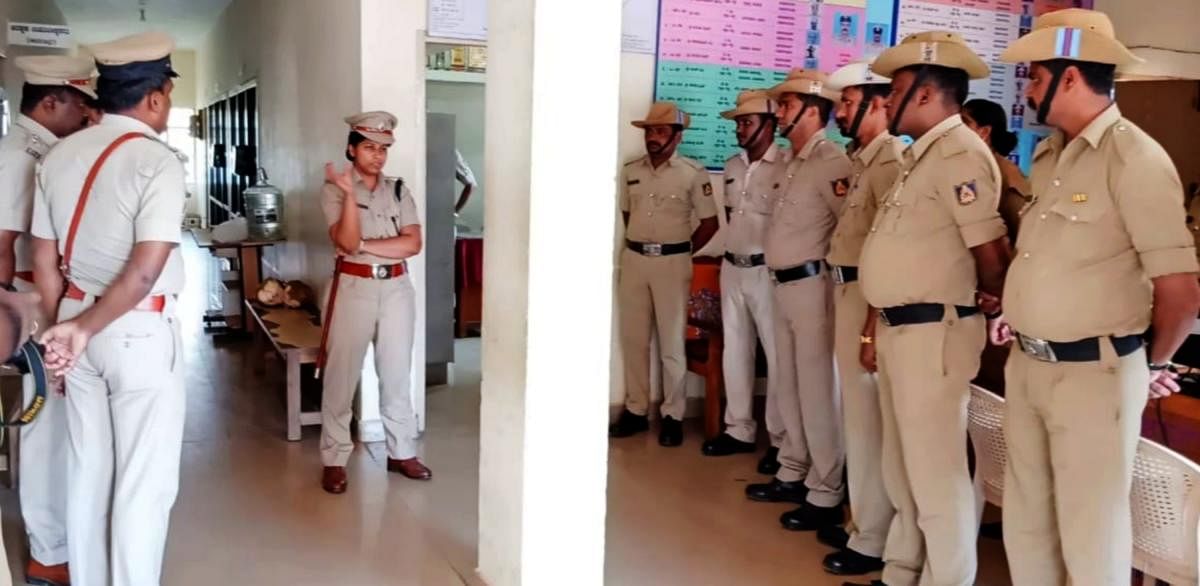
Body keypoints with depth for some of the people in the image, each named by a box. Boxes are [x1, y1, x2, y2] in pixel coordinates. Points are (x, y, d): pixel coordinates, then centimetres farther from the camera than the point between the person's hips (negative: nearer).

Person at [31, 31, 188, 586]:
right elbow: (144, 271, -24)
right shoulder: (158, 160, -15)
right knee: (144, 480, 3)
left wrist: (68, 325, 17)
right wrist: (83, 329, -16)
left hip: (79, 322, 7)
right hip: (140, 331, -7)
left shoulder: (59, 156, 5)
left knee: (87, 470, 18)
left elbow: (44, 260, 9)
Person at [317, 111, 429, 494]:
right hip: (353, 287, -3)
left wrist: (364, 244, -11)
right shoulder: (334, 190, -3)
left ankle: (402, 453, 21)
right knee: (341, 375, 1)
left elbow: (413, 244, -4)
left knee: (397, 373, 10)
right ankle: (334, 460, 11)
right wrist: (349, 192, -24)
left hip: (396, 288, 3)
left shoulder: (398, 191, 7)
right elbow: (346, 242, -16)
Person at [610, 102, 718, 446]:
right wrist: (639, 245, 14)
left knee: (672, 342, 2)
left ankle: (673, 416, 12)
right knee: (633, 339, 8)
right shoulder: (631, 171, 6)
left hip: (672, 262, -4)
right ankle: (635, 410, 19)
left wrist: (680, 253, 2)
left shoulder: (693, 173, -6)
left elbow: (710, 223, -1)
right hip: (633, 259, 4)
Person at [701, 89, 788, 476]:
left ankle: (781, 440, 9)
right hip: (732, 268, 8)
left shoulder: (788, 165, -13)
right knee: (735, 351, 13)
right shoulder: (732, 166, 11)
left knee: (776, 355, 0)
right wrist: (732, 254, 15)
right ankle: (739, 430, 25)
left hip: (768, 271, -7)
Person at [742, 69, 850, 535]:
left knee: (818, 390, -3)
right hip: (783, 285, 9)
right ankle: (793, 474, 29)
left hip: (812, 285, -9)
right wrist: (781, 277, 16)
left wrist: (828, 268, -12)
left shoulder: (832, 163, -14)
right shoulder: (791, 164, 15)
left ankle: (826, 495, 6)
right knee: (790, 386, 16)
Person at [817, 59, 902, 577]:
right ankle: (864, 523, 30)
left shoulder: (890, 161, -15)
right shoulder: (863, 160, 15)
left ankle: (872, 541, 11)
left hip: (869, 298, -10)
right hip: (849, 293, 10)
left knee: (867, 420, -1)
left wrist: (874, 325, -23)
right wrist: (855, 313, 13)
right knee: (858, 415, 17)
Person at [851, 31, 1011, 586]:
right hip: (900, 328, 10)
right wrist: (880, 324, 15)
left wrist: (987, 304, 2)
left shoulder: (958, 153, -16)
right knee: (902, 466, 19)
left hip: (932, 332, -10)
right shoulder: (920, 155, 15)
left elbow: (992, 255, -15)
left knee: (935, 472, 1)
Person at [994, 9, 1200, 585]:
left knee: (1090, 535, 6)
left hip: (1093, 373, -7)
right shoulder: (1049, 156, 10)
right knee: (1025, 520, 18)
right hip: (1026, 365, 8)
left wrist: (1152, 365, -2)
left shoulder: (1135, 158, -15)